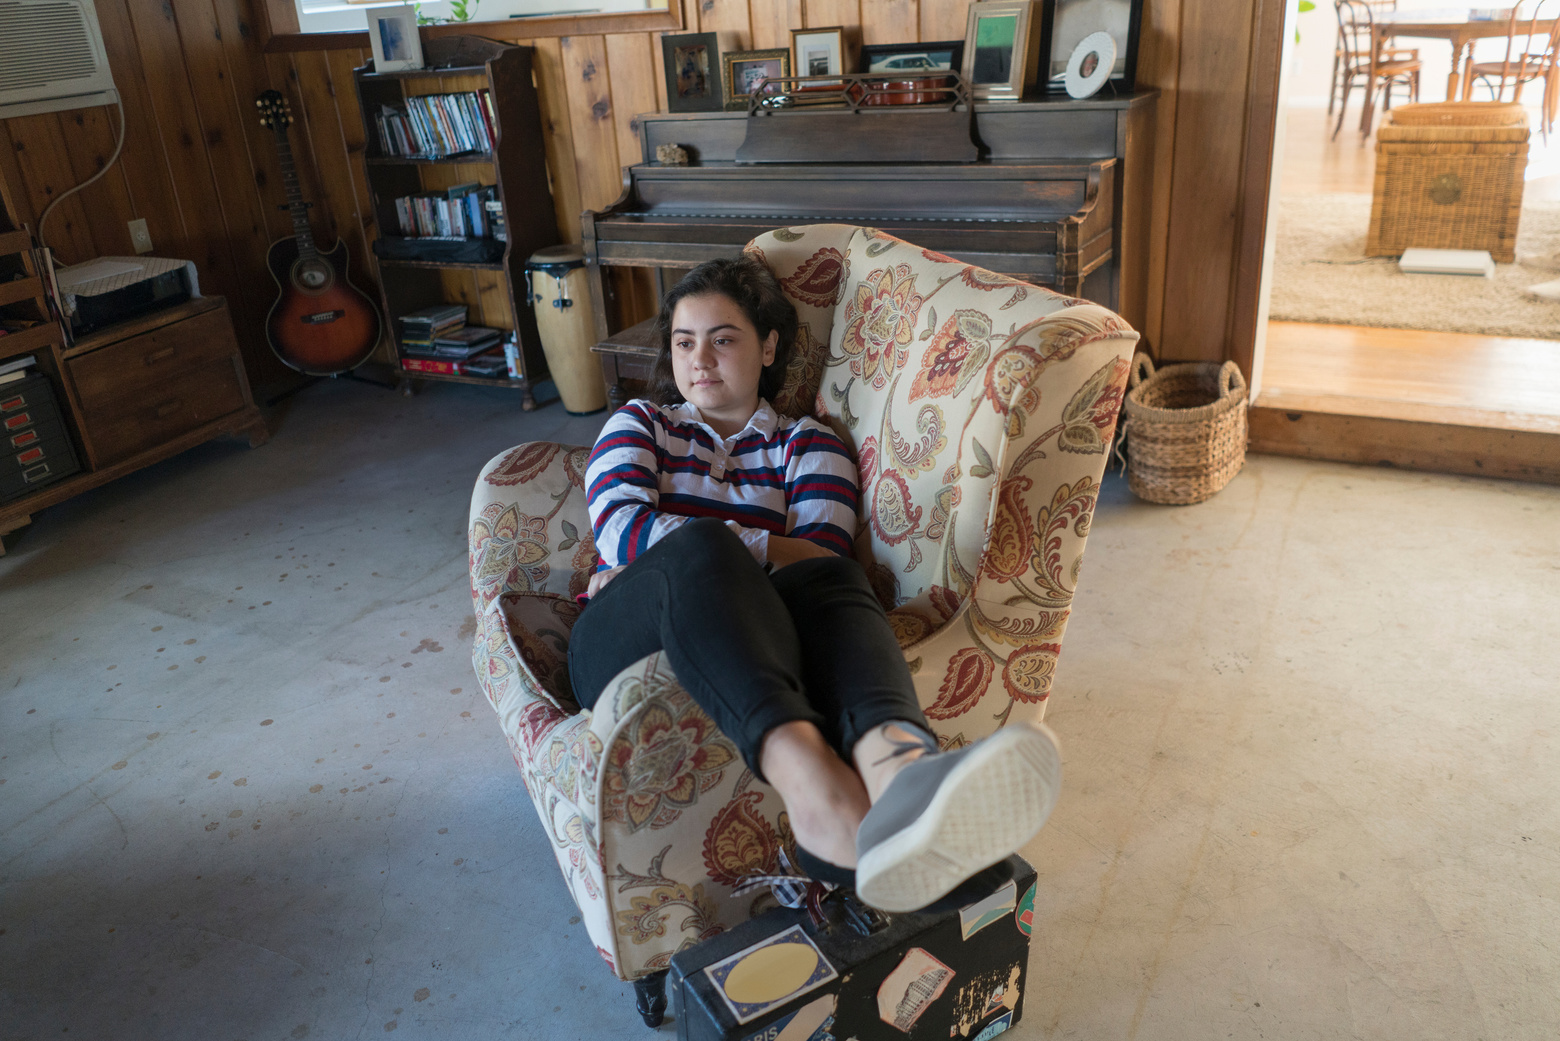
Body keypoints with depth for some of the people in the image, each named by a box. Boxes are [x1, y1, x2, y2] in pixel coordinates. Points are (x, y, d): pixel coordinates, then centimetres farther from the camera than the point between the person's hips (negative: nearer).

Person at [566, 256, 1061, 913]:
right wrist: (767, 548, -10)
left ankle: (899, 767, -67)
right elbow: (620, 527, 0)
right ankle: (812, 784, -61)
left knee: (827, 576, -32)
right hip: (627, 643, 0)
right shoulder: (639, 423, 23)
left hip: (752, 639, 1)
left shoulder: (807, 445, 21)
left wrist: (653, 564, -6)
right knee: (699, 546, -34)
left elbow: (819, 563, 0)